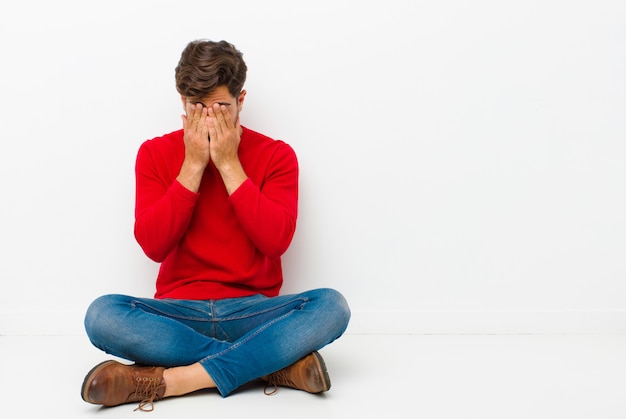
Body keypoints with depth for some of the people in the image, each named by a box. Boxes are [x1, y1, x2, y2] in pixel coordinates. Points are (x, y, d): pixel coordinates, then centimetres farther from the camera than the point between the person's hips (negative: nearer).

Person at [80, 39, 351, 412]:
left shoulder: (276, 155, 2)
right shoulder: (156, 153, 4)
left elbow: (276, 241, -12)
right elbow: (153, 245, -7)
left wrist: (229, 164, -13)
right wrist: (193, 165, -12)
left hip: (252, 310, 0)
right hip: (179, 313, 1)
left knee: (331, 305, -29)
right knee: (102, 314, -30)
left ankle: (167, 379, -29)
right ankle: (274, 364, -27)